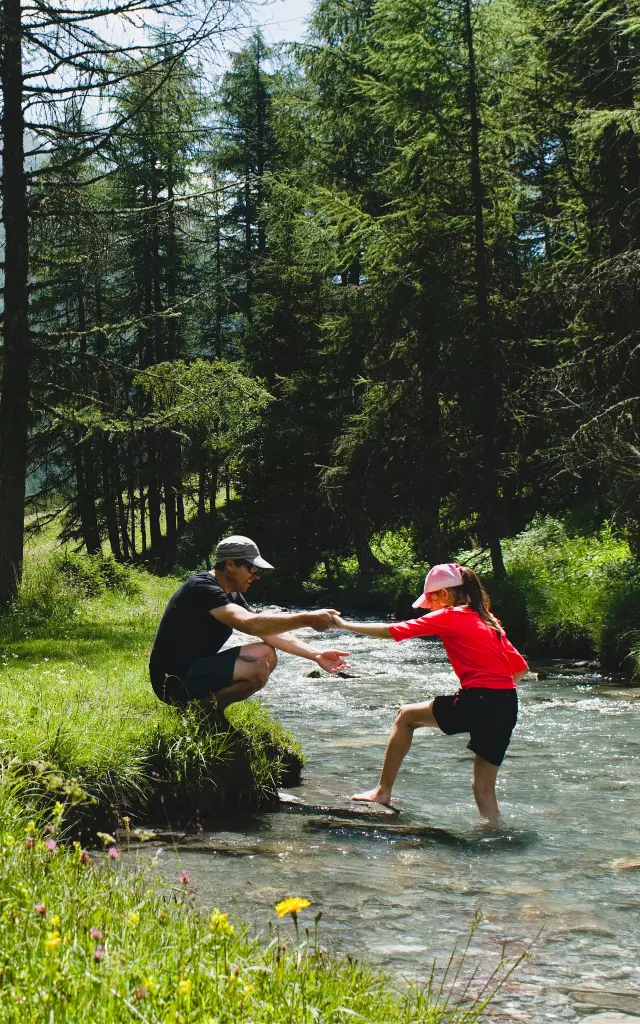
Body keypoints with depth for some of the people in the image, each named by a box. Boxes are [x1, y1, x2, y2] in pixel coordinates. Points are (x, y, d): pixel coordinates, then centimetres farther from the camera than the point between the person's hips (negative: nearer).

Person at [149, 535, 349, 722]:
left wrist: (315, 655, -4)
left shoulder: (233, 596, 12)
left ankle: (208, 706, 2)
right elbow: (250, 624, -34)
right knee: (257, 669, -24)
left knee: (267, 654, 5)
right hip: (174, 681, -10)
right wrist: (307, 619, -33)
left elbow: (271, 633, 9)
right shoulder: (202, 588, -20)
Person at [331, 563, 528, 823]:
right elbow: (520, 667, 20)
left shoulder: (448, 616, 0)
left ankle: (383, 792, 18)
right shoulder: (488, 620, 20)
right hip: (507, 708, 7)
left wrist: (346, 625, 12)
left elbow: (391, 631, 2)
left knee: (407, 716, 15)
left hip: (477, 704, -7)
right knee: (484, 789, 14)